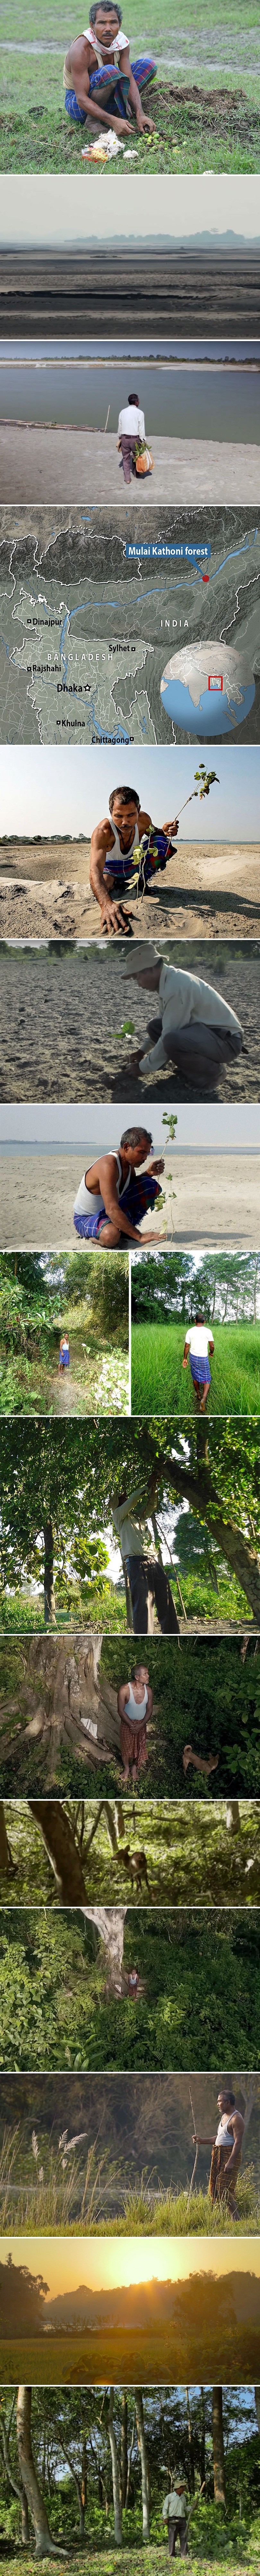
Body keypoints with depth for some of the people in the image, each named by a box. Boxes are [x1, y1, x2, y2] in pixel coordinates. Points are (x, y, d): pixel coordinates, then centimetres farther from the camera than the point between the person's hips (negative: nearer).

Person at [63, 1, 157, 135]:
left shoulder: (122, 42, -10)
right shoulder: (81, 50, -29)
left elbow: (130, 81, -11)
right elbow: (82, 99, -32)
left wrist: (140, 115, -28)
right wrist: (113, 121, -44)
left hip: (107, 100, 7)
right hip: (77, 104, -7)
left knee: (148, 64, -1)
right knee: (110, 72, -36)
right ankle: (93, 121, -20)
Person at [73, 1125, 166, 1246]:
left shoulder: (129, 1163, -4)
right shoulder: (108, 1165, -32)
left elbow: (132, 1185, 18)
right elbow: (112, 1210, -39)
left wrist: (149, 1173, -5)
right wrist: (139, 1237, -39)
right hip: (86, 1218, -8)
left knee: (151, 1186, -2)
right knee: (111, 1236, -42)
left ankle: (125, 1230, 4)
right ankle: (91, 1236, -6)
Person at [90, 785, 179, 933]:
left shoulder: (143, 820, -26)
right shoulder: (102, 832, -42)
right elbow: (95, 870, -54)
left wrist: (164, 832, -27)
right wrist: (107, 904, -72)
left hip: (134, 862, 2)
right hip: (111, 869, -2)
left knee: (165, 844, -17)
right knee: (101, 895, -28)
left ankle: (140, 882, 5)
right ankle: (116, 885, 10)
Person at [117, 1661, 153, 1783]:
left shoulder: (148, 1690, -14)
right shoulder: (125, 1690, -27)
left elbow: (150, 1710, -4)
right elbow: (121, 1711, -20)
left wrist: (141, 1725, -14)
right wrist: (132, 1726, -20)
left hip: (141, 1725, 3)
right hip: (127, 1724, -3)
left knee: (139, 1747, 17)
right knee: (127, 1747, 16)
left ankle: (135, 1767, 44)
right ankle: (127, 1768, 42)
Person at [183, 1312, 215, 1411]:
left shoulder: (190, 1332, -5)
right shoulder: (208, 1332, -11)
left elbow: (187, 1346, -1)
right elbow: (212, 1346, -4)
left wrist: (185, 1358, 10)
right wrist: (212, 1353, 18)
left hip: (193, 1357, 2)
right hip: (204, 1358, -2)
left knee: (195, 1377, 22)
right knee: (207, 1380, 3)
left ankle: (198, 1395, 38)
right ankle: (204, 1398, -18)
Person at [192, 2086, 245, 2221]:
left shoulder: (236, 2119, -13)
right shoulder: (224, 2116, 18)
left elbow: (238, 2142, -20)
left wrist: (231, 2162, -27)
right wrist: (202, 2141, 21)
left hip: (230, 2155, -10)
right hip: (218, 2155, 10)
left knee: (225, 2189, -16)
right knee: (214, 2189, 8)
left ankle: (236, 2219, -15)